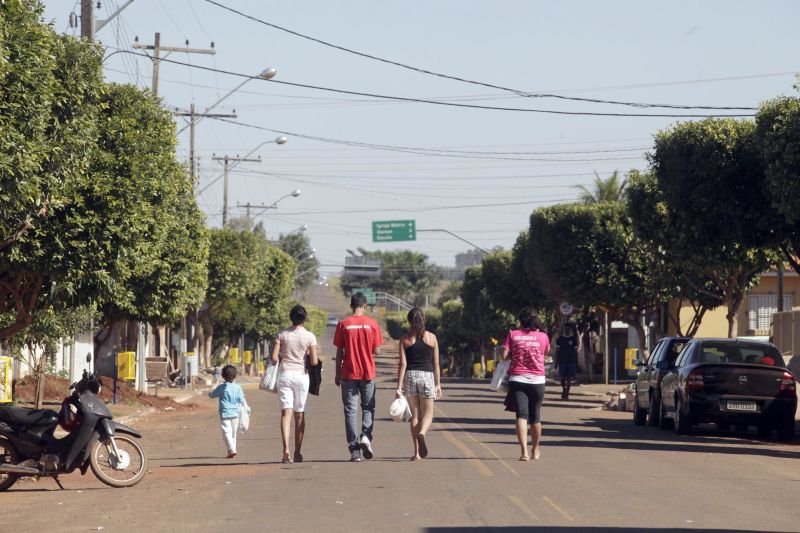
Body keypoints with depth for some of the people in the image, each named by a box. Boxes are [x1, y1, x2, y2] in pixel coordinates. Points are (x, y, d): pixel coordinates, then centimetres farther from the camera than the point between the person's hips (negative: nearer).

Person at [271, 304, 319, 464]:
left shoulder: (282, 334, 2)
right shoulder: (309, 336, -1)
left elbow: (274, 358, -3)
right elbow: (314, 362, -6)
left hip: (285, 374, 0)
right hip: (301, 375, 0)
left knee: (286, 413, -6)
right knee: (300, 415, 9)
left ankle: (286, 449, -23)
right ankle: (297, 453, 13)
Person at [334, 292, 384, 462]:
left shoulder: (343, 324, -2)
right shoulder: (372, 324, -2)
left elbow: (339, 352, -1)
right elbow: (376, 351, -1)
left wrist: (338, 374, 7)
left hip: (349, 374, 0)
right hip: (368, 373, 0)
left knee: (350, 411, 3)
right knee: (368, 408, 14)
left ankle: (354, 450, -2)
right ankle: (366, 437, -10)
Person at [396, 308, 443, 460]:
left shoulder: (405, 339, 0)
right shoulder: (432, 337, 3)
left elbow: (403, 364, -5)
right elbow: (436, 364, 6)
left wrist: (399, 387, -6)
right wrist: (438, 384, 13)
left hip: (410, 376, 0)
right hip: (427, 376, 0)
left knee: (415, 415, 8)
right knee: (428, 413, 6)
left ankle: (417, 453, 5)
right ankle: (421, 433, -28)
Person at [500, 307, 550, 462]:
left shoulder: (513, 335, -2)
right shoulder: (543, 336, 0)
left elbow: (504, 355, -5)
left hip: (517, 380, -1)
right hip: (537, 380, 1)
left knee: (521, 415, -6)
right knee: (535, 416, 14)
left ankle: (524, 451, -22)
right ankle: (535, 450, 30)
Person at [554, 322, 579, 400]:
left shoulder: (573, 338, 4)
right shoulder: (560, 338, 4)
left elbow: (576, 351, 7)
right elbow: (557, 351, 5)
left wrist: (577, 362, 5)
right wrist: (556, 362, -1)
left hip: (571, 361, 0)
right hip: (562, 361, 0)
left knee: (569, 378, -6)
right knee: (562, 378, 5)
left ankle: (566, 393, -4)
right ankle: (564, 390, 29)